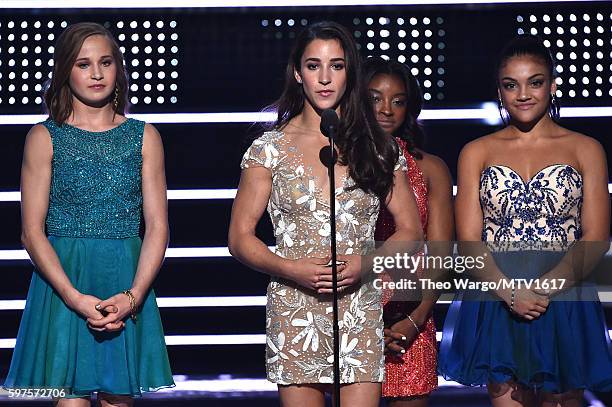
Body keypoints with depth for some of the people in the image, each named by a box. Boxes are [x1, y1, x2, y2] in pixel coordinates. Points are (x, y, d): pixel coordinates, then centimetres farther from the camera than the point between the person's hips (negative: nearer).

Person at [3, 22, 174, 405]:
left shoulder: (144, 137, 8)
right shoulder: (45, 137, 2)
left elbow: (158, 227, 4)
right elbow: (32, 230, -3)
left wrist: (132, 296, -11)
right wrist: (75, 298, -15)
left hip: (127, 289, 2)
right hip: (62, 283, -2)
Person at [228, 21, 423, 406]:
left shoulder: (378, 148, 7)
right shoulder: (270, 148, 4)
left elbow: (410, 230, 9)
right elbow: (240, 237, 3)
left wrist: (363, 264, -10)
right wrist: (291, 268, -15)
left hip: (360, 310, 1)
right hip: (293, 312, 0)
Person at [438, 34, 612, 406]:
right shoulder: (477, 153, 9)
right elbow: (469, 240, 2)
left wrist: (546, 286, -16)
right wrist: (510, 291, -14)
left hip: (565, 303, -1)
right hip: (497, 307, 1)